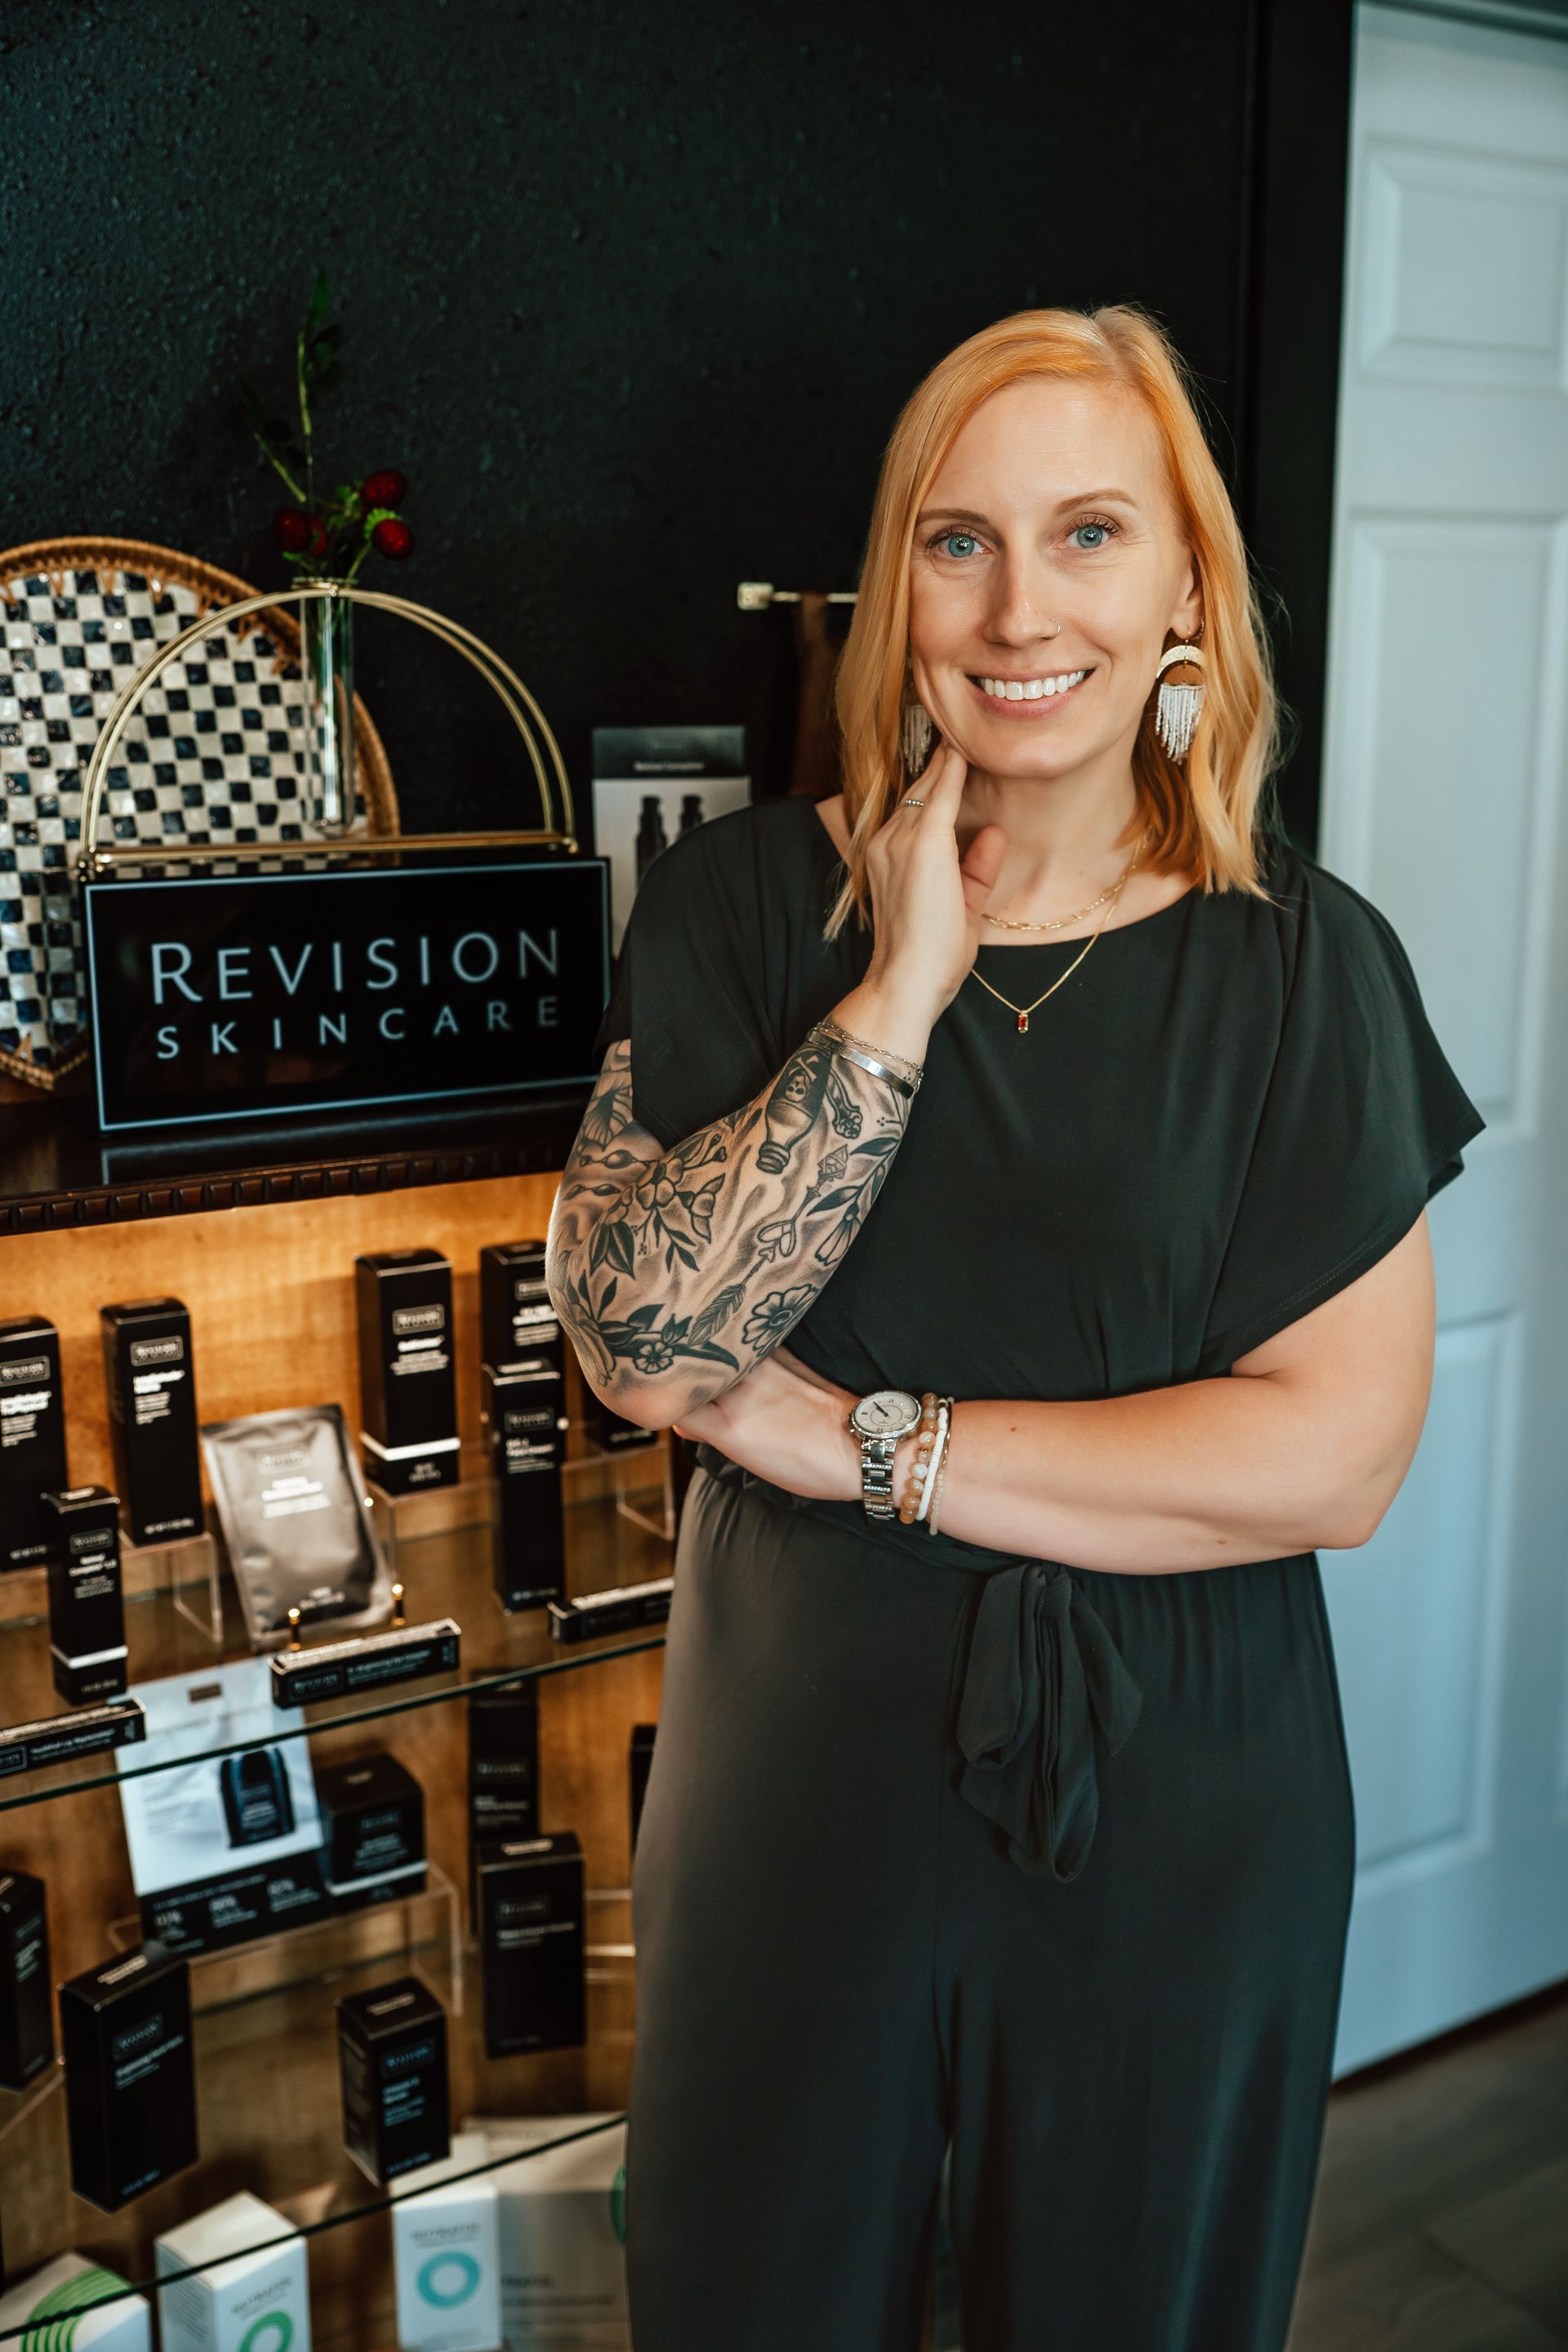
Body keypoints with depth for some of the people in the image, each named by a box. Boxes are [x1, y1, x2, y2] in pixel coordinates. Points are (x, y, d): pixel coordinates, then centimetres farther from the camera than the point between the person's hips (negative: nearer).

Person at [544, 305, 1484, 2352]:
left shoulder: (1302, 963, -7)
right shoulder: (745, 903, -5)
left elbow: (1340, 1455, -15)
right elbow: (630, 1333, -16)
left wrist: (849, 1435, -18)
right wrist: (900, 992, -21)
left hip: (1176, 1820, 0)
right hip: (805, 1783, 1)